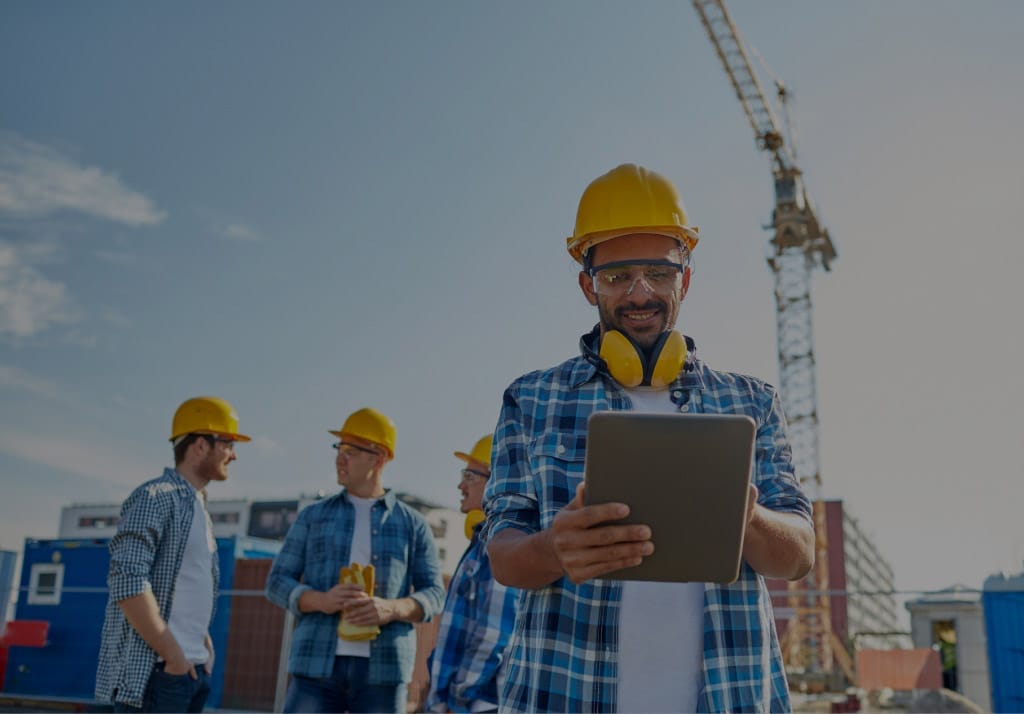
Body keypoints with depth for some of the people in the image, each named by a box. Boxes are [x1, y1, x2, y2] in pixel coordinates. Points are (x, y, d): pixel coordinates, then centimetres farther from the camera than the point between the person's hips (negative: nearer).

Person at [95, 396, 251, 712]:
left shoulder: (199, 508, 19)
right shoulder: (155, 497, -9)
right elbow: (127, 581, -20)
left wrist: (205, 645, 11)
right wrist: (173, 656, -17)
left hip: (192, 670, 9)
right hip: (154, 672, -9)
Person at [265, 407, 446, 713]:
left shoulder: (412, 524, 9)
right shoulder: (312, 516, 12)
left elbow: (434, 593, 6)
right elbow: (277, 581, 8)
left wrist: (392, 609, -16)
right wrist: (321, 601, -13)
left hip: (383, 669, 0)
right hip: (317, 664, 1)